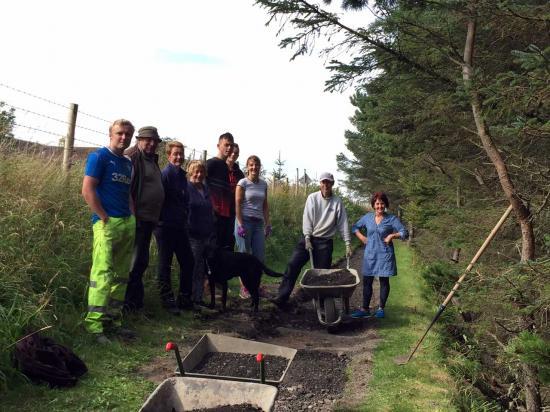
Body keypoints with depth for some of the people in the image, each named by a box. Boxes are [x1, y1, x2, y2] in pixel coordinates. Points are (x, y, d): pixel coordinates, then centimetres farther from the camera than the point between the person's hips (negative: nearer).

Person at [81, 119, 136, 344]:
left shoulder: (128, 163, 19)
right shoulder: (99, 156, -3)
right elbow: (87, 191, -11)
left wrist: (133, 218, 11)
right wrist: (104, 218, -13)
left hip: (128, 224, 8)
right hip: (107, 223, -8)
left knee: (121, 276, 11)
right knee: (103, 274, -11)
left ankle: (114, 321, 20)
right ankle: (94, 325, -6)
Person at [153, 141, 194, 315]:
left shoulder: (182, 175, 13)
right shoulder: (165, 174, -11)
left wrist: (184, 219, 15)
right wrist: (161, 218, -12)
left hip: (180, 226, 8)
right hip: (165, 226, -7)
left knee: (188, 261, 10)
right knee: (165, 263, 3)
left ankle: (185, 297, 22)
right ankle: (167, 299, 12)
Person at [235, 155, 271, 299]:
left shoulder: (263, 184, 12)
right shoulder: (243, 183, -3)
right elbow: (238, 204, -7)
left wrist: (267, 224, 11)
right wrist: (240, 225, -14)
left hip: (258, 222, 5)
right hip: (245, 221, -5)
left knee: (260, 256, 2)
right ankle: (244, 287, 7)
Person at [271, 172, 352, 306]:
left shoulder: (337, 202, 0)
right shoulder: (312, 198, 1)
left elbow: (343, 224, -1)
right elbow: (307, 220, -3)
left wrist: (348, 243, -6)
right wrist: (307, 239, -13)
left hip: (325, 242, 0)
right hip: (309, 238, 1)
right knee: (293, 265, -10)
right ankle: (282, 298, -7)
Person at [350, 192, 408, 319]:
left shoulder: (392, 219, -4)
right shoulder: (368, 217, 5)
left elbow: (404, 233, -4)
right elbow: (355, 227, 17)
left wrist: (392, 235, -17)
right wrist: (362, 238, 4)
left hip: (385, 255, -3)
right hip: (370, 255, 3)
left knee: (384, 281, 6)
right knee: (367, 281, 5)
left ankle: (381, 309, 18)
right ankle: (365, 309, 13)